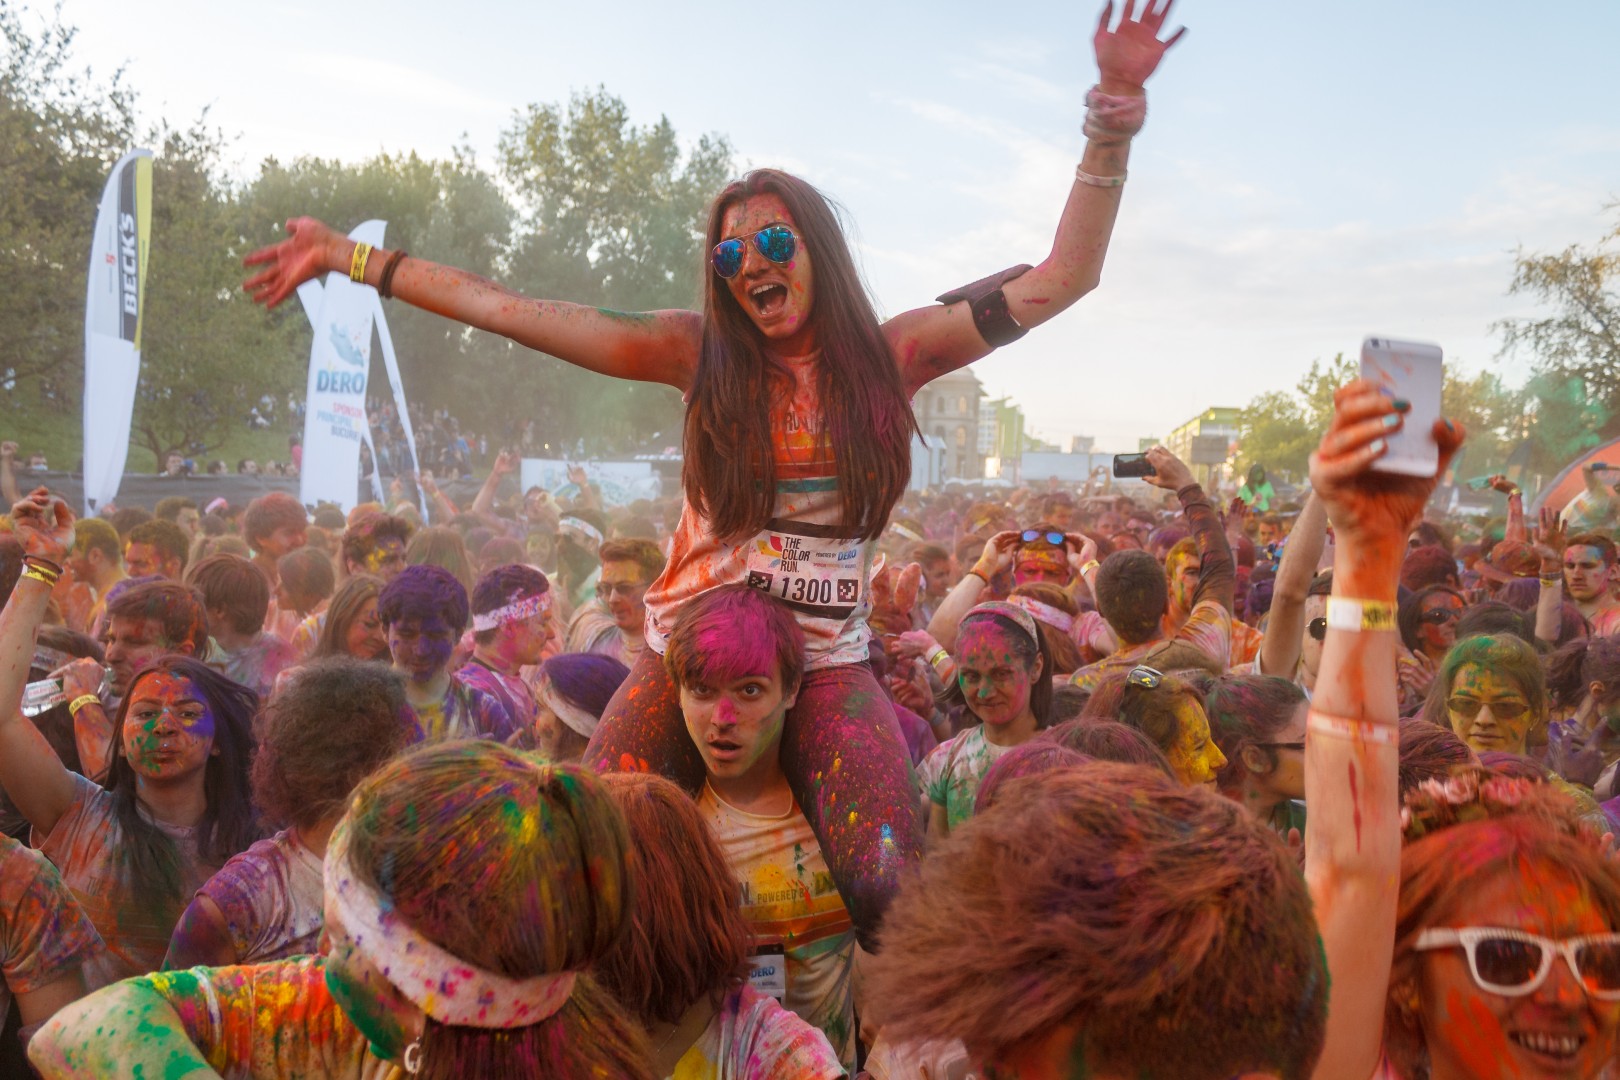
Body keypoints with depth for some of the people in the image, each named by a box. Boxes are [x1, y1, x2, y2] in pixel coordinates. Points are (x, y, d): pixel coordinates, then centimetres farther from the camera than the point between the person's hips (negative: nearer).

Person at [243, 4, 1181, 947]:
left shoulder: (889, 357, 3)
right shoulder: (702, 354, 4)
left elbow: (1063, 277, 1)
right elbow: (517, 314, 1)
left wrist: (1114, 110, -5)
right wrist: (350, 257, 1)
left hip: (826, 664, -1)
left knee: (891, 890, -18)